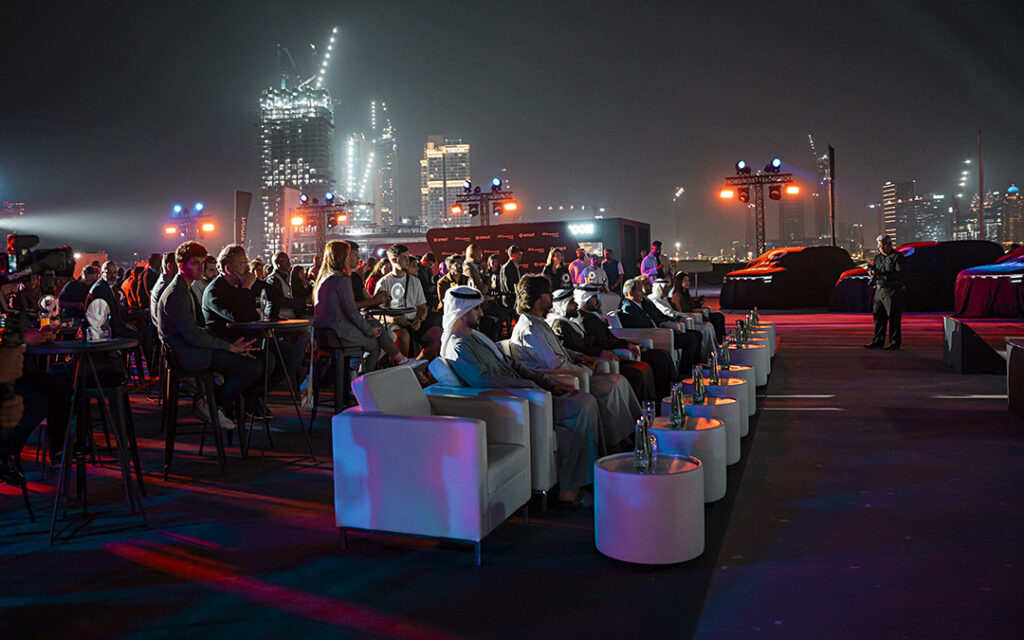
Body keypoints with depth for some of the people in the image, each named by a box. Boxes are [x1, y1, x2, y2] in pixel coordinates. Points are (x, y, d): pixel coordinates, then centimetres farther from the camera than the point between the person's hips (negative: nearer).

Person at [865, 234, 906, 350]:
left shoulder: (897, 256, -6)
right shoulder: (878, 256, 14)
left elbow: (900, 274, -15)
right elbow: (873, 269, 14)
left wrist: (883, 275, -23)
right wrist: (872, 271, -9)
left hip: (893, 291, -6)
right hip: (880, 290, 6)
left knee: (893, 317, -4)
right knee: (878, 315, 6)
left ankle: (895, 342, 2)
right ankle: (878, 341, 12)